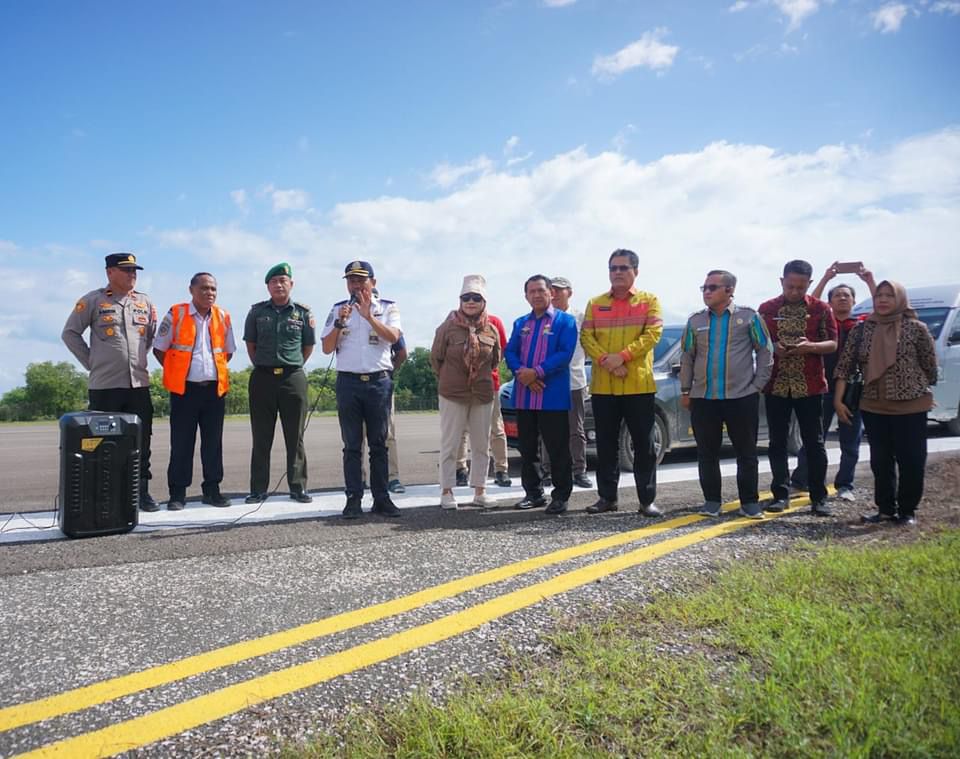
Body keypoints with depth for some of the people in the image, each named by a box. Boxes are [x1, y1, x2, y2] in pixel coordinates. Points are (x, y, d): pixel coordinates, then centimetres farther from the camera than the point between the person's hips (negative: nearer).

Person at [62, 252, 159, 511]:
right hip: (104, 385, -3)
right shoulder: (94, 300, -1)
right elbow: (70, 333, 4)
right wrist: (91, 361, 1)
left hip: (139, 384, 4)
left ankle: (142, 491, 13)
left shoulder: (144, 302, 11)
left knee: (141, 442, 5)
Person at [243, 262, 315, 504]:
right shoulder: (257, 311, 7)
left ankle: (298, 487, 9)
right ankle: (259, 488, 10)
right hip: (262, 378, 1)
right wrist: (261, 366, 9)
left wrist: (294, 366, 9)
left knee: (295, 437, 3)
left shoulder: (303, 313, 5)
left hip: (293, 378, 0)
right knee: (261, 437, 4)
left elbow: (309, 346, 14)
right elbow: (250, 344, 15)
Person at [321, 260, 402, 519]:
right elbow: (327, 348, 4)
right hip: (348, 382, 1)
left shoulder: (387, 308, 5)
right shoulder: (338, 309, 9)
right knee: (351, 445, 2)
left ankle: (381, 498, 8)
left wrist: (369, 316, -21)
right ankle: (353, 499, 5)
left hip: (379, 381, -1)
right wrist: (340, 323, -10)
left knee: (379, 444, 4)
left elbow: (393, 337, -13)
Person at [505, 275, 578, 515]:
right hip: (524, 396, 5)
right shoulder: (521, 323, 17)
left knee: (558, 448, -1)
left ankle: (561, 496, 9)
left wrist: (537, 372, -18)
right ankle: (533, 493, 22)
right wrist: (521, 372, -12)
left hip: (553, 396, -5)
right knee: (527, 448, 11)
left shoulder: (565, 321, 1)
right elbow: (510, 352, 8)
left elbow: (565, 353, -11)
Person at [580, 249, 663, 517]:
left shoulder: (649, 301, 5)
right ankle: (607, 497, 18)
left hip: (638, 385, -2)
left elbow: (652, 334, -7)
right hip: (602, 386, 3)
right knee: (606, 444, 8)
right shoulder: (595, 304, 12)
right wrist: (606, 360, -14)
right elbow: (586, 337, 2)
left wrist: (623, 356, -18)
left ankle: (647, 499, 9)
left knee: (643, 444, 2)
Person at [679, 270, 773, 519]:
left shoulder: (749, 317, -1)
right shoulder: (695, 321, 7)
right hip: (703, 398, 3)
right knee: (707, 453, 7)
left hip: (743, 397, -2)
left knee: (746, 452, 5)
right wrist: (685, 390, 10)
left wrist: (758, 384, -2)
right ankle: (712, 501, 18)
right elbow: (687, 357, 12)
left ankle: (749, 502, 15)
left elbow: (765, 351, 3)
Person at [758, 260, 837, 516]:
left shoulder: (821, 309, 2)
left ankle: (818, 498, 10)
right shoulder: (766, 309, 5)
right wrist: (773, 348, -13)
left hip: (809, 386, -1)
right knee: (777, 442, 5)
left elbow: (832, 344, 1)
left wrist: (810, 346, -18)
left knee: (814, 443, 3)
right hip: (776, 386, 1)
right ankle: (781, 494, 14)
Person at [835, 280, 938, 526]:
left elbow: (930, 366, 3)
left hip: (911, 406, -3)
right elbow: (845, 366, 1)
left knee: (911, 461, 2)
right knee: (880, 462, 10)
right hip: (873, 407, 3)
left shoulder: (916, 328, -5)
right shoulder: (862, 329, 2)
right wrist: (838, 400, -3)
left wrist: (922, 391, 9)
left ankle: (907, 511, 17)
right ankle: (885, 509, 22)